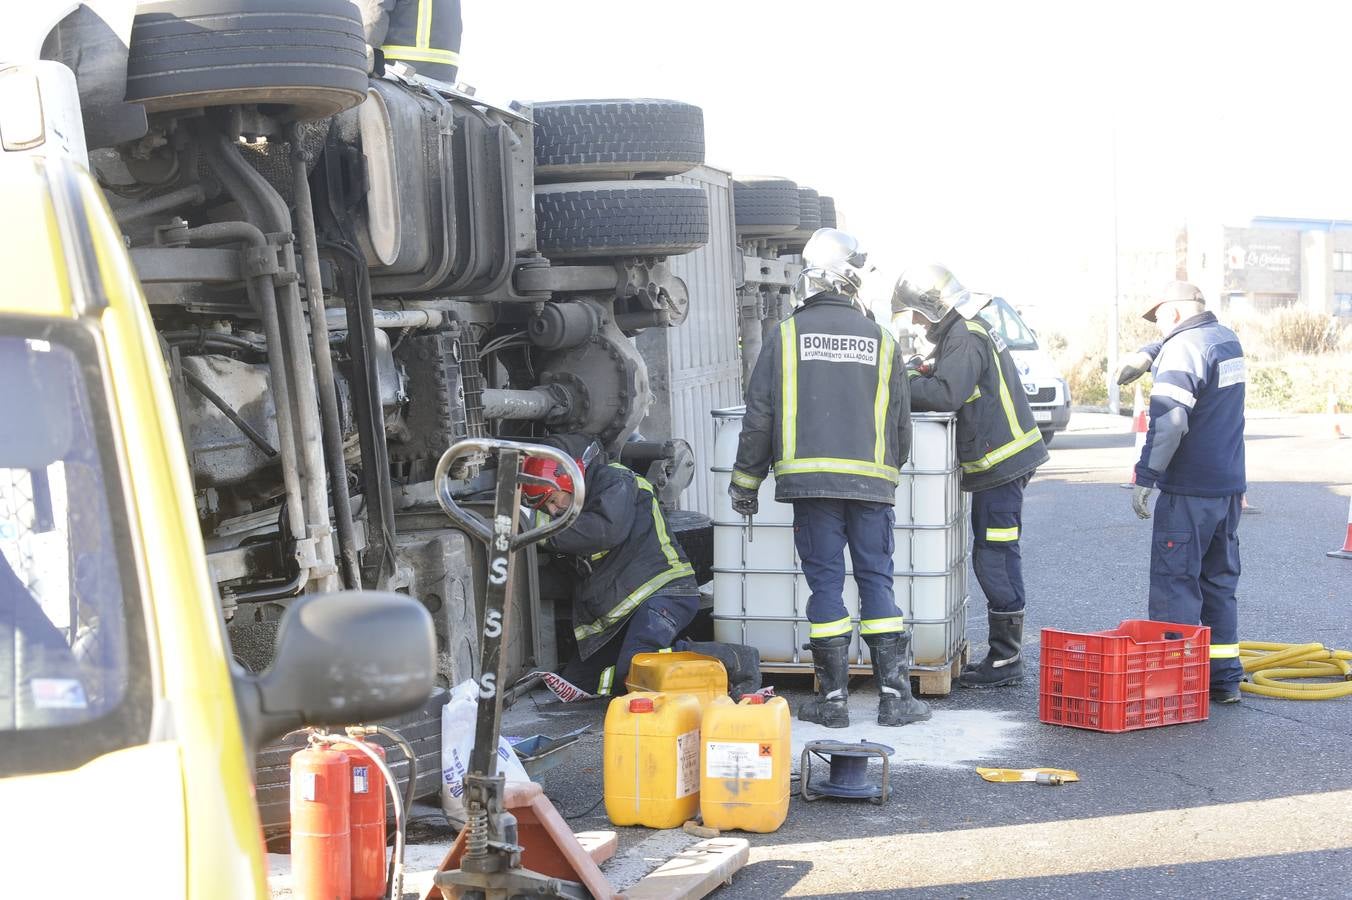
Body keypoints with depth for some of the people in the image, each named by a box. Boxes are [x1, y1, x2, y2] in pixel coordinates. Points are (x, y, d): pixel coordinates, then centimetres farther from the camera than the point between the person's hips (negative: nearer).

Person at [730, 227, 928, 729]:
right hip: (871, 482, 1)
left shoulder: (788, 336, 2)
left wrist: (745, 482, 11)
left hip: (810, 480, -1)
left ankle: (833, 698, 5)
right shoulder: (881, 341, 7)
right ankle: (895, 696, 4)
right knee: (877, 581, 6)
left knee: (825, 583, 3)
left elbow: (759, 418, 2)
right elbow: (900, 421, 13)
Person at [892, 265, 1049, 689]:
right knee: (996, 558, 14)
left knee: (995, 559, -7)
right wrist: (914, 377, 3)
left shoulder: (966, 339, -16)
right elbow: (944, 384, 18)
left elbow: (945, 394, -26)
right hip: (1002, 460, 11)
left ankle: (1005, 661, -2)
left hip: (999, 463, -11)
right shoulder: (963, 333, 18)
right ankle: (1004, 654, 20)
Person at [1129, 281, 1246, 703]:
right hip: (1229, 486, 9)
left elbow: (1169, 422, -23)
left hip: (1189, 492, -9)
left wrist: (1145, 477, -19)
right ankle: (1225, 678, 18)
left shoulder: (1183, 348, -14)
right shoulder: (1228, 340, 13)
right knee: (1220, 581, 15)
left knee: (1175, 583, -3)